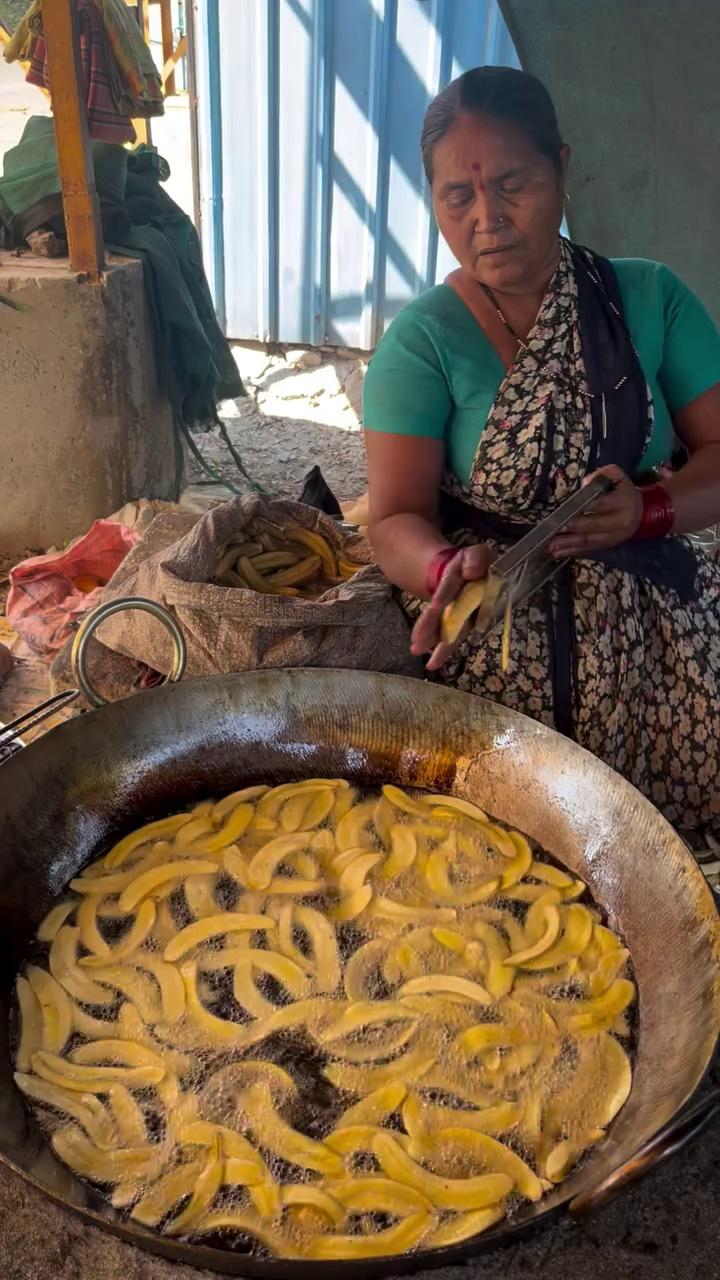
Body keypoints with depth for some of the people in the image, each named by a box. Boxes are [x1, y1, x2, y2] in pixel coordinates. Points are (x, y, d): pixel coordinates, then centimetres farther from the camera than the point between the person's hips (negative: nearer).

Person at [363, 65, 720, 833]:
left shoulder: (651, 299, 6)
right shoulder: (423, 339, -2)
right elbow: (396, 521, -8)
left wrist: (646, 510, -16)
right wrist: (450, 567, -31)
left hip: (657, 619, 3)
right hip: (495, 638, -2)